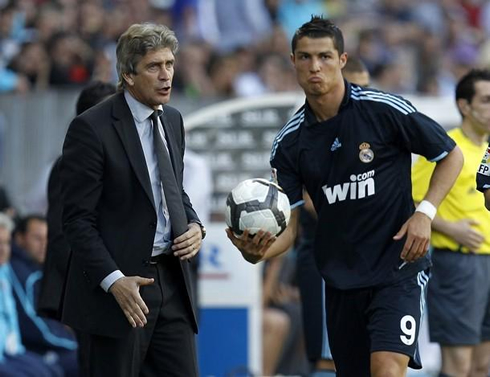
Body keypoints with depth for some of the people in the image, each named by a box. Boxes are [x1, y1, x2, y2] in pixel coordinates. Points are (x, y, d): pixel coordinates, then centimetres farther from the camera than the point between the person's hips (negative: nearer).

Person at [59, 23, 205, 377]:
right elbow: (78, 218, -12)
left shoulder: (172, 121, 12)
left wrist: (194, 226, 2)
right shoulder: (91, 128, -11)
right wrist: (113, 279, -22)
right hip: (121, 284, -6)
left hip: (172, 280, 6)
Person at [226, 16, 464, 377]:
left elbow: (452, 155, 2)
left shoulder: (386, 110, -10)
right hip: (340, 279, 5)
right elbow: (289, 226, 0)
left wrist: (424, 212, -11)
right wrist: (256, 251, -22)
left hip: (398, 269, -5)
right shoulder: (289, 143, 1)